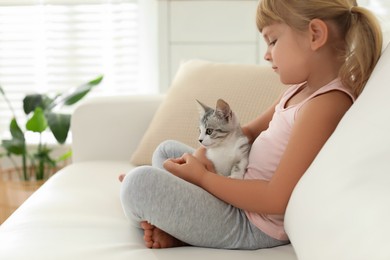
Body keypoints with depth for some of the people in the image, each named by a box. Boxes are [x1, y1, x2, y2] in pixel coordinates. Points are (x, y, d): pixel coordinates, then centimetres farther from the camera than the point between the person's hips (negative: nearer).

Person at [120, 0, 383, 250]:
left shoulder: (326, 104, -26)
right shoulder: (300, 89, 6)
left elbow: (278, 199, -27)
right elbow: (250, 132, 17)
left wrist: (201, 177, -17)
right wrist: (203, 152, -3)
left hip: (253, 226, -11)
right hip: (240, 192, 11)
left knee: (140, 183, -20)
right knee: (168, 150, 23)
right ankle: (173, 227, 1)